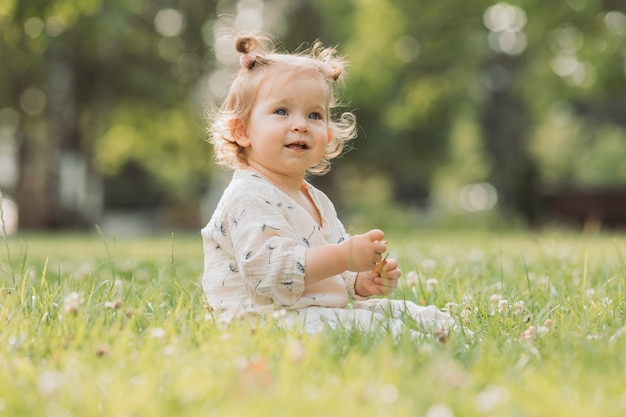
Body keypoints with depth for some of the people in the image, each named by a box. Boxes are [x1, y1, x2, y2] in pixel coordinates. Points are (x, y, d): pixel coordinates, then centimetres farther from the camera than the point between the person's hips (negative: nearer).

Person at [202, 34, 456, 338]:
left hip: (327, 311, 10)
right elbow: (270, 271, -27)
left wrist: (363, 281, 2)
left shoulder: (318, 202, 19)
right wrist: (344, 256, -28)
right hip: (266, 319, -10)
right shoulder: (248, 198, -13)